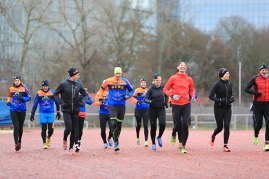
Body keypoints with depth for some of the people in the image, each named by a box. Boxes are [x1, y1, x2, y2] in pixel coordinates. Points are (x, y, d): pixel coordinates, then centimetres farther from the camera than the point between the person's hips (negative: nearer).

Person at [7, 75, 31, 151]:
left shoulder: (24, 88, 0)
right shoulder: (11, 89, 5)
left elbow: (29, 97, 1)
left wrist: (22, 98, -16)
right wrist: (8, 102, 0)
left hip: (22, 110, 0)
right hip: (13, 110, 0)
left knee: (20, 127, 12)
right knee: (16, 127, -11)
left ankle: (19, 141, 31)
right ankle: (16, 143, -15)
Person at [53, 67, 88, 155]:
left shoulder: (79, 84, 1)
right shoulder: (63, 84, -9)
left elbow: (85, 95, 12)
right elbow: (55, 94, 1)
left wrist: (83, 102, -7)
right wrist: (61, 103, -11)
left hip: (75, 110, 3)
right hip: (66, 110, -3)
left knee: (74, 130, 4)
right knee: (68, 128, -15)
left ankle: (71, 148, 17)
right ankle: (64, 140, 18)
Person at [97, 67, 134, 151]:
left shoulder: (125, 81, 1)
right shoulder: (109, 81, -3)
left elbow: (131, 90, 13)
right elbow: (102, 88, 15)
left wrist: (129, 96, -6)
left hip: (122, 106, 2)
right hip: (112, 106, -2)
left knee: (119, 124, 12)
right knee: (114, 124, -15)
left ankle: (116, 139, 33)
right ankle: (115, 143, -15)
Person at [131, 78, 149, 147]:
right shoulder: (137, 90, -3)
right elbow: (133, 97, -10)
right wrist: (137, 102, -25)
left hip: (146, 110, 2)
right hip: (138, 109, -1)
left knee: (145, 125, -6)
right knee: (139, 124, 12)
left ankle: (146, 141, -8)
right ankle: (137, 138, 36)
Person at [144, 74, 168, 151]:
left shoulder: (163, 87, 0)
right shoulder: (151, 89, -8)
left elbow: (166, 96, 19)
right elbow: (145, 99, -11)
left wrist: (166, 102, 3)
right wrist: (150, 101, -31)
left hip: (161, 109, 1)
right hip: (152, 109, -1)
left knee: (162, 124, -19)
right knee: (153, 127, 0)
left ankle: (159, 137, 10)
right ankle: (153, 143, 18)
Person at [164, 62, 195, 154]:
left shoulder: (189, 79, 8)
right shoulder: (173, 78, 2)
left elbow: (192, 90, 22)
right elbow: (165, 89, 5)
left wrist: (192, 96, 1)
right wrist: (171, 95, -12)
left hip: (186, 104, 1)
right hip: (176, 104, -1)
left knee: (185, 125, -8)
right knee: (177, 124, -1)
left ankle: (183, 146, -2)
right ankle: (174, 135, 37)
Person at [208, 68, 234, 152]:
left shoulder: (229, 84, 8)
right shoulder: (217, 84, -9)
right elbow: (210, 96, -10)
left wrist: (232, 98, 1)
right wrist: (219, 100, -22)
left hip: (227, 108, 4)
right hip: (219, 108, -4)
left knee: (227, 126, -8)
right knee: (220, 127, 3)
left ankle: (225, 146, -4)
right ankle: (213, 136, 38)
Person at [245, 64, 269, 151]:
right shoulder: (255, 79, -1)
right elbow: (246, 89, -3)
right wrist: (255, 93, -16)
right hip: (257, 104, -2)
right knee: (259, 124, 0)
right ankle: (256, 136, 34)